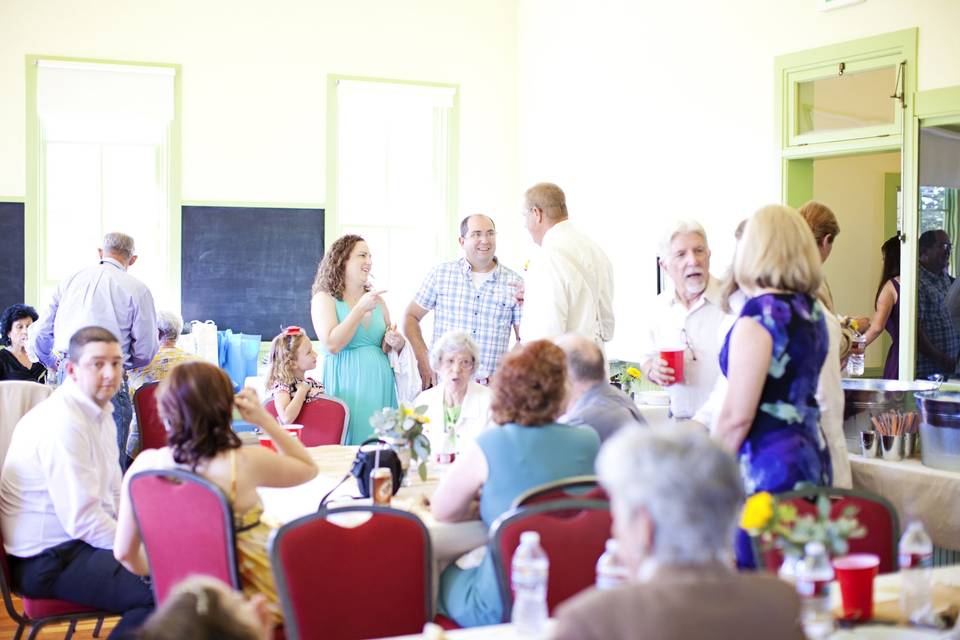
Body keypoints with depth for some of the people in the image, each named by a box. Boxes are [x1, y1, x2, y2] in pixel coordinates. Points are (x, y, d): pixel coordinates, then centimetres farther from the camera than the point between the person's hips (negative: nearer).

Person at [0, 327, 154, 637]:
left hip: (79, 542, 10)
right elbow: (82, 519, -24)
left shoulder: (99, 412, 11)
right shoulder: (63, 423, -21)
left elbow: (116, 495, 14)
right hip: (49, 560, -10)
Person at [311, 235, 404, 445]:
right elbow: (331, 344, -15)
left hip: (380, 383, 5)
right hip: (346, 384, -5)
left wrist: (397, 343, 0)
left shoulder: (376, 299, 14)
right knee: (349, 441, -6)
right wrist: (361, 308, -13)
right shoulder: (324, 298, -1)